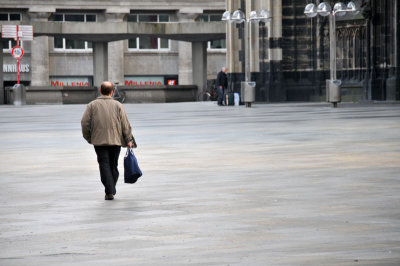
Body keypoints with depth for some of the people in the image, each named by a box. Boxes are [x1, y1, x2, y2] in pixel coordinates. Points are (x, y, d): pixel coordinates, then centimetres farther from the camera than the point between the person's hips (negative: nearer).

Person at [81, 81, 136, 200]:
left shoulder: (92, 105, 2)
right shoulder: (117, 105, 4)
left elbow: (85, 123, -2)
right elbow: (125, 124, 2)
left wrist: (88, 137, 11)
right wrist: (128, 140, 8)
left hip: (99, 141, -1)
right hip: (116, 141, 1)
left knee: (104, 165, -4)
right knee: (113, 166, 14)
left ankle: (109, 192, -18)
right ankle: (111, 190, 21)